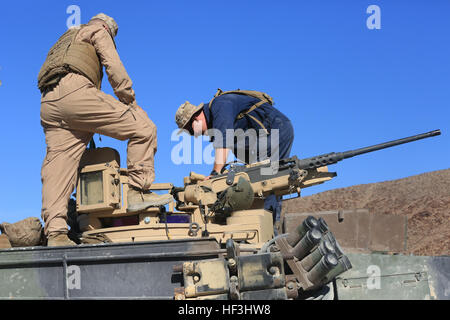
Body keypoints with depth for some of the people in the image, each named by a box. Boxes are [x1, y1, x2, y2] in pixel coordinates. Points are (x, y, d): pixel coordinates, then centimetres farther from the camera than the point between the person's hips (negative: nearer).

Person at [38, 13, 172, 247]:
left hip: (47, 104, 8)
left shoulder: (63, 42, 42)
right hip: (74, 91, -8)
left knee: (58, 164, -4)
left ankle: (55, 233, -15)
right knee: (143, 128, -3)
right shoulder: (98, 31, 21)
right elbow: (114, 67, 5)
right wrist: (131, 103, 10)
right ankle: (138, 191, -9)